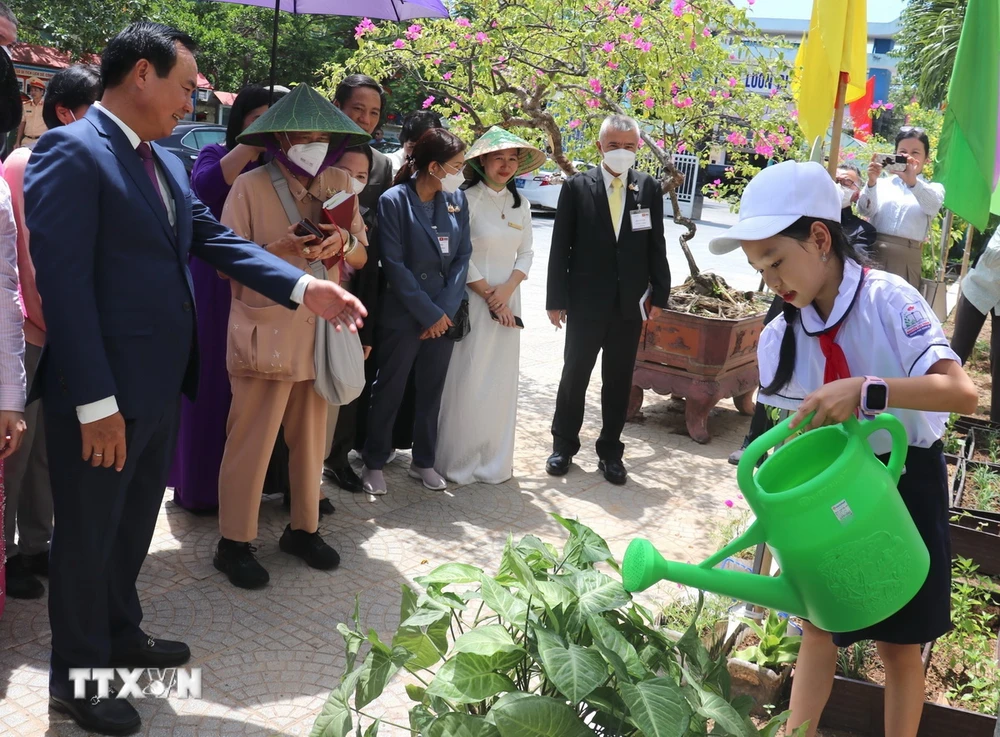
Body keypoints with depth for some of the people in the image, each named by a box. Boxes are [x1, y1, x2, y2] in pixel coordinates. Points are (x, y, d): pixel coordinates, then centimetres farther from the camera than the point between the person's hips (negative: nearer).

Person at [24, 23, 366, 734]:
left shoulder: (168, 164, 11)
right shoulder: (71, 153, -17)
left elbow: (217, 239, 8)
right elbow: (64, 282, -22)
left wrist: (305, 287, -5)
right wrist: (95, 403, -23)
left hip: (161, 384, 9)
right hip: (104, 395, -8)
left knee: (134, 524, 24)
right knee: (89, 535, 9)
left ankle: (120, 632, 44)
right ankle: (77, 676, 27)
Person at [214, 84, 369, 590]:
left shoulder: (340, 184, 9)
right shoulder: (250, 186, -5)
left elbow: (361, 257, 12)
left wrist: (343, 244, -11)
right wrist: (280, 250, -20)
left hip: (324, 333, 5)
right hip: (266, 334, -5)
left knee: (313, 439, 13)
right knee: (251, 442, -1)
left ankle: (303, 529, 29)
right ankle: (234, 543, 13)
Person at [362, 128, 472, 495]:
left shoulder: (457, 199, 3)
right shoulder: (394, 201, -11)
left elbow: (463, 255, 2)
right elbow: (394, 264, -14)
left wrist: (447, 309, -8)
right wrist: (428, 313, -14)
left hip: (444, 315, 5)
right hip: (403, 315, -5)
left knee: (432, 390, 14)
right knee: (389, 390, 7)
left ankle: (423, 461, 28)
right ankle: (374, 463, 21)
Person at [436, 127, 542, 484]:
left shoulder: (520, 203, 10)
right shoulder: (467, 198, -9)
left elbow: (525, 253, 9)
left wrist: (507, 289, -8)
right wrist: (489, 295, -11)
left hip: (507, 301, 6)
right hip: (471, 301, -5)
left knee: (501, 382, 9)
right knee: (467, 381, -2)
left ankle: (494, 461, 20)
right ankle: (458, 461, 11)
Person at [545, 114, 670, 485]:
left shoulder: (649, 189, 2)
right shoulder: (577, 187, -3)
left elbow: (656, 246, 5)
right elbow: (560, 247, -3)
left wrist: (659, 295, 0)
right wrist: (556, 300, -6)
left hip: (630, 304, 2)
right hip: (586, 302, -1)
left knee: (619, 381, 10)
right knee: (574, 375, 9)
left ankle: (610, 451, 23)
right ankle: (563, 445, 25)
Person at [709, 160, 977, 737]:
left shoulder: (888, 299, -20)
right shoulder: (782, 337, -5)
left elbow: (962, 392, -30)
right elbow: (799, 434, 3)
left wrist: (866, 390, -41)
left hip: (904, 481, -4)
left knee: (898, 639, 10)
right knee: (818, 625, 14)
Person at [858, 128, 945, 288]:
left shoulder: (933, 189, 12)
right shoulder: (882, 183, 14)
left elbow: (933, 206, -11)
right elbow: (866, 210, -3)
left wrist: (913, 181, -30)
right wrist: (871, 182, -22)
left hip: (907, 260, 0)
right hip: (872, 254, 1)